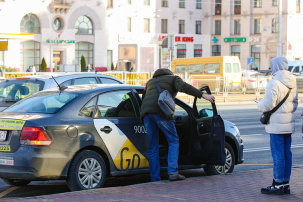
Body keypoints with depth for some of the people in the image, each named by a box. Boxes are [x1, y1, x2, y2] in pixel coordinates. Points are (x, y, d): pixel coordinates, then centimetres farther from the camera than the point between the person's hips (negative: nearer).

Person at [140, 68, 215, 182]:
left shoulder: (150, 82, 36)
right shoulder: (173, 78, 19)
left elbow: (143, 98, 31)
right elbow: (183, 86, -3)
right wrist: (203, 95, -10)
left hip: (145, 113, 5)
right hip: (161, 112, -5)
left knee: (152, 147, 9)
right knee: (173, 141, 8)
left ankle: (155, 179, 5)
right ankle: (172, 172, -7)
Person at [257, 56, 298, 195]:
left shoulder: (274, 83, -16)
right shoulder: (292, 83, 11)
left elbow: (267, 105, -18)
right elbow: (295, 103, 19)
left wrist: (259, 105, 2)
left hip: (277, 125, -8)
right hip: (289, 123, 8)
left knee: (278, 154, -4)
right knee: (287, 154, 11)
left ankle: (278, 185, 1)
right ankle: (285, 183, 16)